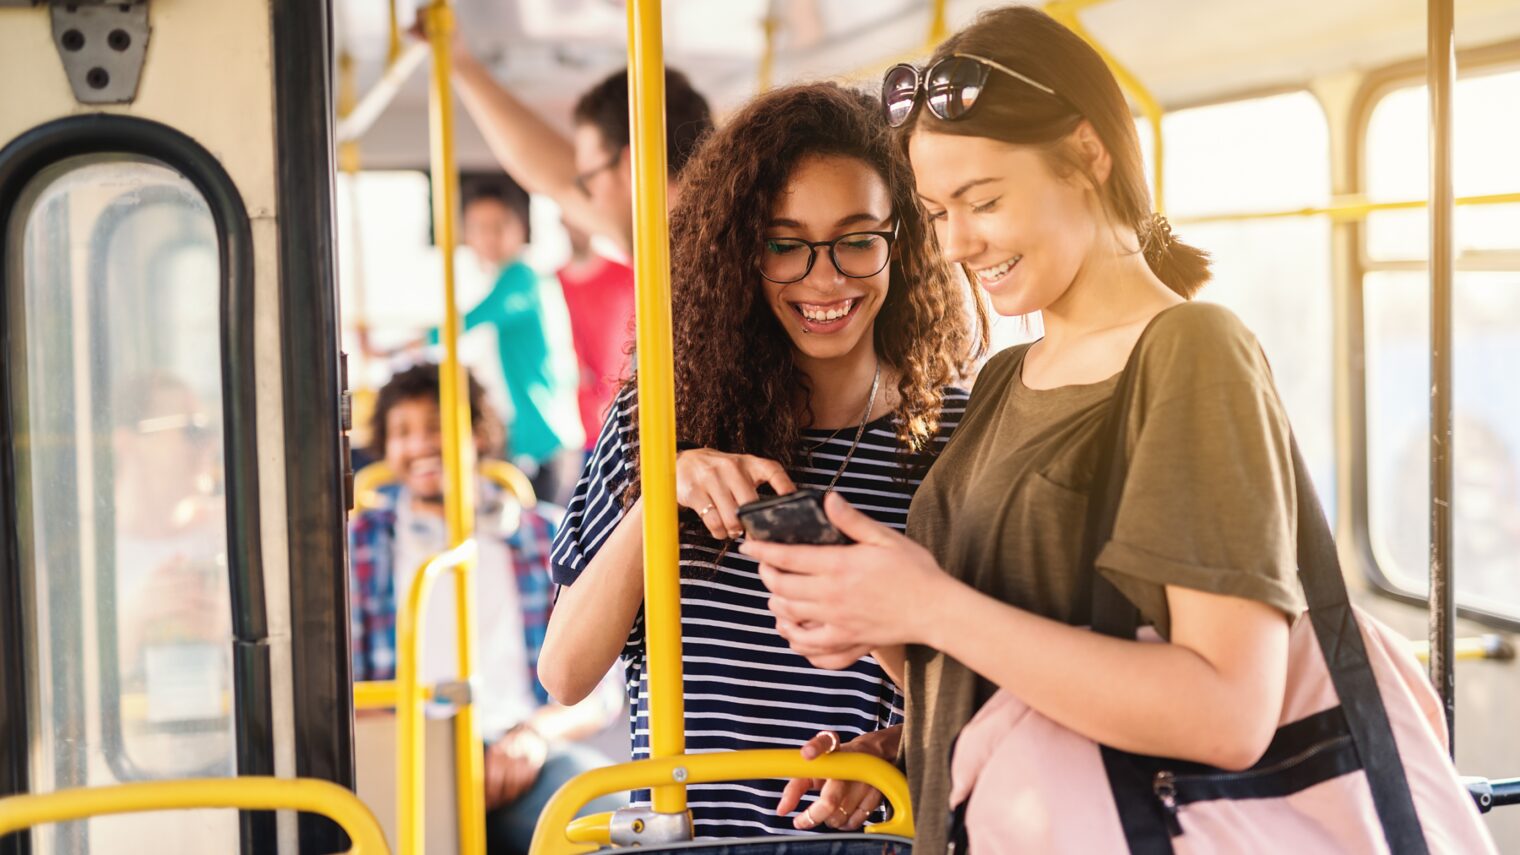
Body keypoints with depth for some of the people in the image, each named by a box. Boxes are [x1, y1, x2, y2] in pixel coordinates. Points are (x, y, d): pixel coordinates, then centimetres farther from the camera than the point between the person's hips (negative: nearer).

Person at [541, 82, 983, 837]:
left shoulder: (959, 438, -1)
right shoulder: (662, 417, 2)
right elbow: (565, 676, 0)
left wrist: (890, 748, -14)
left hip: (869, 830, -1)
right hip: (677, 822, 1)